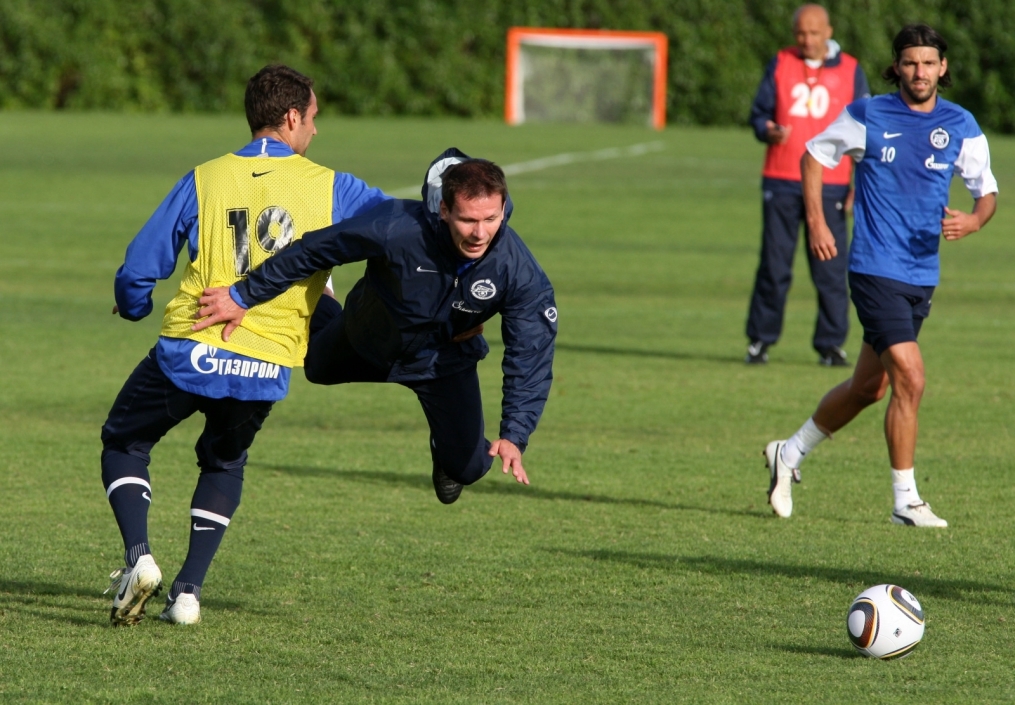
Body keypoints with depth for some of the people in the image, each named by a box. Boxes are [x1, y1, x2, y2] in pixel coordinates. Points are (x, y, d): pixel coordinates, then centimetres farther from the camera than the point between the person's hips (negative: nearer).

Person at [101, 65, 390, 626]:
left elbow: (138, 270, 4)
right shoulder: (330, 188, 1)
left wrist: (135, 306, 26)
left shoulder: (205, 180, 1)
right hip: (266, 369, 2)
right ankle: (189, 589, 16)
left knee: (123, 443, 20)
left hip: (190, 354, -1)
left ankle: (138, 557, -2)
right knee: (223, 463, 27)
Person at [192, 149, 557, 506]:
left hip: (443, 361, 0)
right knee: (318, 368, 29)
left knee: (467, 467, -2)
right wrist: (243, 297, -21)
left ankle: (445, 452, 36)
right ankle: (318, 309, 63)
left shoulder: (519, 272, -37)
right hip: (365, 337, 0)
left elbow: (531, 357, -29)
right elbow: (312, 250, -28)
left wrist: (514, 436, -40)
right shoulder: (397, 227, -42)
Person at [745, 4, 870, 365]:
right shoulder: (780, 64, 8)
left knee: (831, 270, -3)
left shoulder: (850, 71, 5)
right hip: (781, 183, 1)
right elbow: (759, 113, 8)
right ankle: (760, 340, 9)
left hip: (830, 186, -1)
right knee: (774, 267, 1)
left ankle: (831, 344, 4)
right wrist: (768, 131, -16)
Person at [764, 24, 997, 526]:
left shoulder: (961, 128, 3)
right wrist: (816, 221, 0)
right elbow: (815, 154, 9)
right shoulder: (869, 116, -5)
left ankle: (789, 455, 35)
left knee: (869, 387, 15)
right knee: (910, 379, -15)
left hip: (922, 275, 5)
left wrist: (973, 220, -13)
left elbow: (987, 190, 10)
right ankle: (905, 501, -6)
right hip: (876, 270, -5)